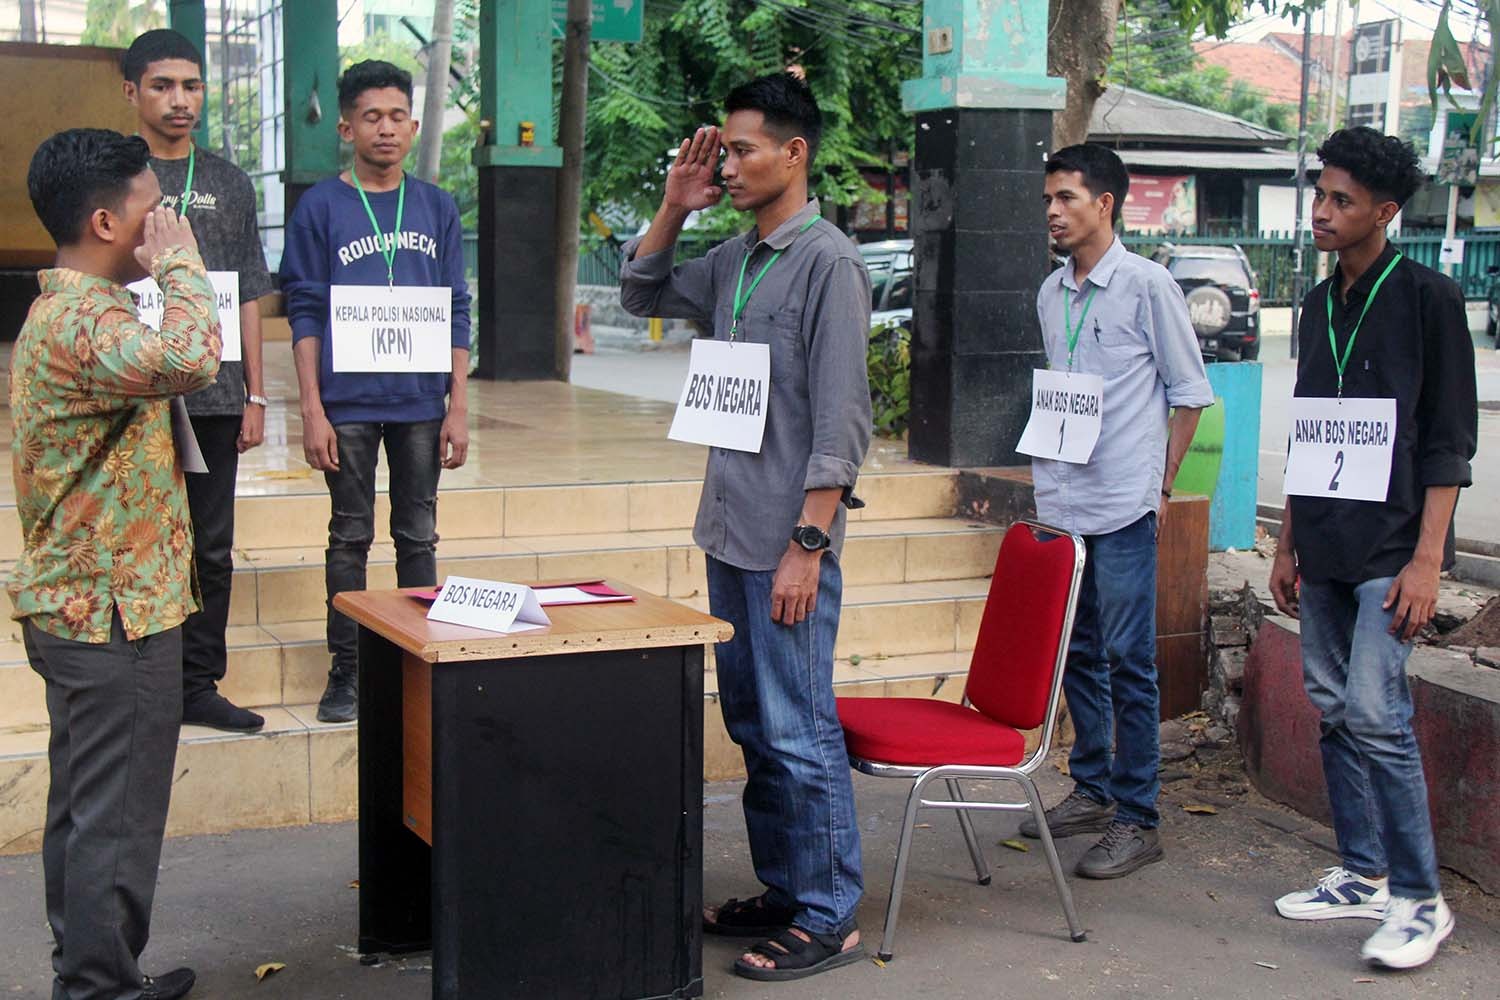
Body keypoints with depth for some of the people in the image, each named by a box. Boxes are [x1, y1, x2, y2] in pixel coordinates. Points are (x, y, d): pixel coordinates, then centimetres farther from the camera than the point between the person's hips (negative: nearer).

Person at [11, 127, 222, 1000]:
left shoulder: (65, 310, 13)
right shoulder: (83, 323, -21)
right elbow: (190, 358, -40)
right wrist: (179, 261, -26)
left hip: (84, 606, 11)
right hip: (115, 612, -11)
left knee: (86, 809, 18)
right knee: (117, 820, -1)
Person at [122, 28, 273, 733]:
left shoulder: (229, 185, 11)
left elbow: (248, 298, 12)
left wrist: (253, 395, 7)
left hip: (214, 398, 4)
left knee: (211, 549, 8)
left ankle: (197, 684, 20)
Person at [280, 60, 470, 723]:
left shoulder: (438, 208, 8)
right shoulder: (321, 208, 0)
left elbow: (456, 313, 8)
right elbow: (305, 313, -2)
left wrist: (458, 407, 2)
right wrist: (312, 410, -8)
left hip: (421, 403, 2)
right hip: (348, 402, -2)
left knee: (418, 537, 9)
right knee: (350, 537, 6)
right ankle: (346, 670, 15)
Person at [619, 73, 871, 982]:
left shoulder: (828, 262, -12)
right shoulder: (733, 260, 11)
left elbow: (841, 419, -16)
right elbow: (643, 294, 26)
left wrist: (808, 544, -19)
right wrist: (675, 208, 10)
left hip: (786, 542, -8)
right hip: (731, 534, 9)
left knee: (800, 735, -2)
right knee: (755, 728, 16)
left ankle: (828, 918, 8)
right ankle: (783, 891, 28)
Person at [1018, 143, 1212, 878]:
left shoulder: (1146, 285, -6)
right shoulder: (1051, 293, 13)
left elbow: (1190, 392, -3)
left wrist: (1160, 484, -5)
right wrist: (1047, 475, 14)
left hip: (1122, 509, -7)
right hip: (1059, 503, 7)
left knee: (1128, 663, -3)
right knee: (1076, 654, 14)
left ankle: (1137, 819, 3)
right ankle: (1091, 789, 27)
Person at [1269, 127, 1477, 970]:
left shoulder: (1427, 297, -7)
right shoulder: (1320, 303, 14)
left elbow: (1450, 438, -10)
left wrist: (1427, 558, -16)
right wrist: (1289, 540, 18)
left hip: (1392, 547, -7)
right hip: (1325, 548, 7)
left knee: (1375, 713, -12)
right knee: (1334, 710, 9)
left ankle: (1421, 901, -2)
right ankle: (1364, 875, 21)